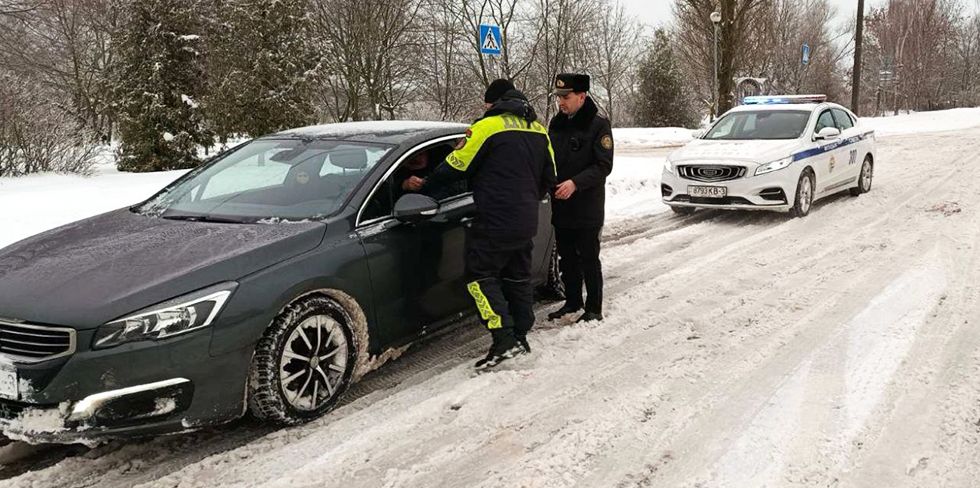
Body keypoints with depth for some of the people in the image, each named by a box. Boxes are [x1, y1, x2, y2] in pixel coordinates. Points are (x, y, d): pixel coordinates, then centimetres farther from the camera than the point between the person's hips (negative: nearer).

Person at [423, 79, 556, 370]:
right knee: (518, 277, 17)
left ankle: (504, 340, -13)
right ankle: (520, 338, 22)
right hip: (527, 223, 8)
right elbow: (549, 178, 20)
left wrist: (423, 187, 7)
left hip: (495, 221, -7)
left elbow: (454, 167, -6)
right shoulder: (538, 130, 14)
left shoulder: (487, 127, -9)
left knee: (481, 275, -3)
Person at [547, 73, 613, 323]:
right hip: (560, 205, 6)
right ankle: (572, 302, 29)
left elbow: (603, 166, -14)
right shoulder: (557, 123, 10)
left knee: (589, 259, 1)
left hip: (587, 207, -6)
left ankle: (593, 309, 12)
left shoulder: (598, 125, -9)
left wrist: (575, 183, -25)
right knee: (567, 258, 15)